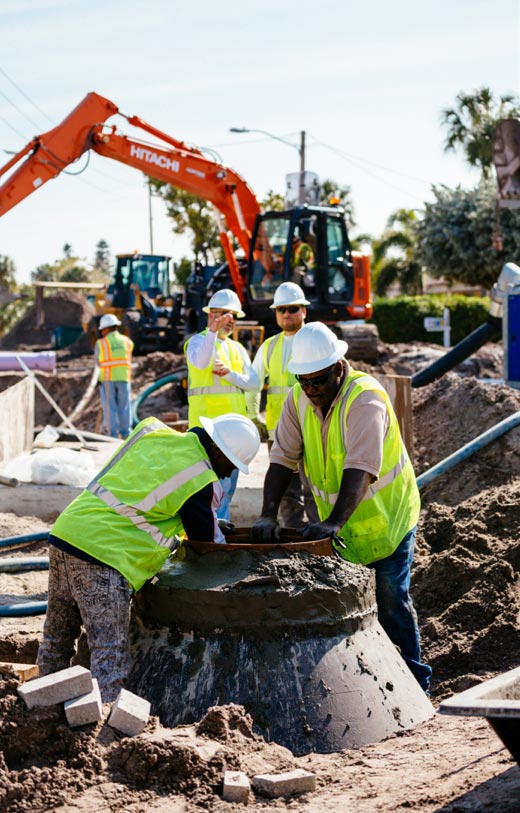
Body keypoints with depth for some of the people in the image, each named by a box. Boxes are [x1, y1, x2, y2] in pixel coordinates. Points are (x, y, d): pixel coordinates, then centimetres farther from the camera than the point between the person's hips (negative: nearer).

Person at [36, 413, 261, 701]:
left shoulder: (151, 429, 13)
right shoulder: (203, 482, -8)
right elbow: (208, 540, 5)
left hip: (65, 531, 8)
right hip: (102, 552, -8)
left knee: (57, 639, 21)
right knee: (110, 656, -4)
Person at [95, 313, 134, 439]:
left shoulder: (100, 343, -3)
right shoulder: (127, 341, 5)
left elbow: (98, 362, 3)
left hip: (107, 378, -2)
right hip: (124, 377, 2)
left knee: (109, 407, 1)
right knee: (124, 407, 6)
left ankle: (112, 434, -1)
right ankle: (126, 434, 3)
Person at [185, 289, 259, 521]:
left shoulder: (238, 349, 19)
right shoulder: (198, 341, -1)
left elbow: (253, 382, 6)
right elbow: (201, 362, -26)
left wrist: (229, 373, -11)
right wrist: (213, 331, -38)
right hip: (208, 422, -7)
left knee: (229, 485, 10)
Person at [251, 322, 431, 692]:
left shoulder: (365, 398, -26)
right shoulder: (299, 398, -7)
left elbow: (360, 470, -36)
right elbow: (282, 458, -9)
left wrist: (334, 522, -47)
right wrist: (269, 515, -22)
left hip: (385, 517, -6)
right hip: (335, 524, 6)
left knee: (392, 603, -2)